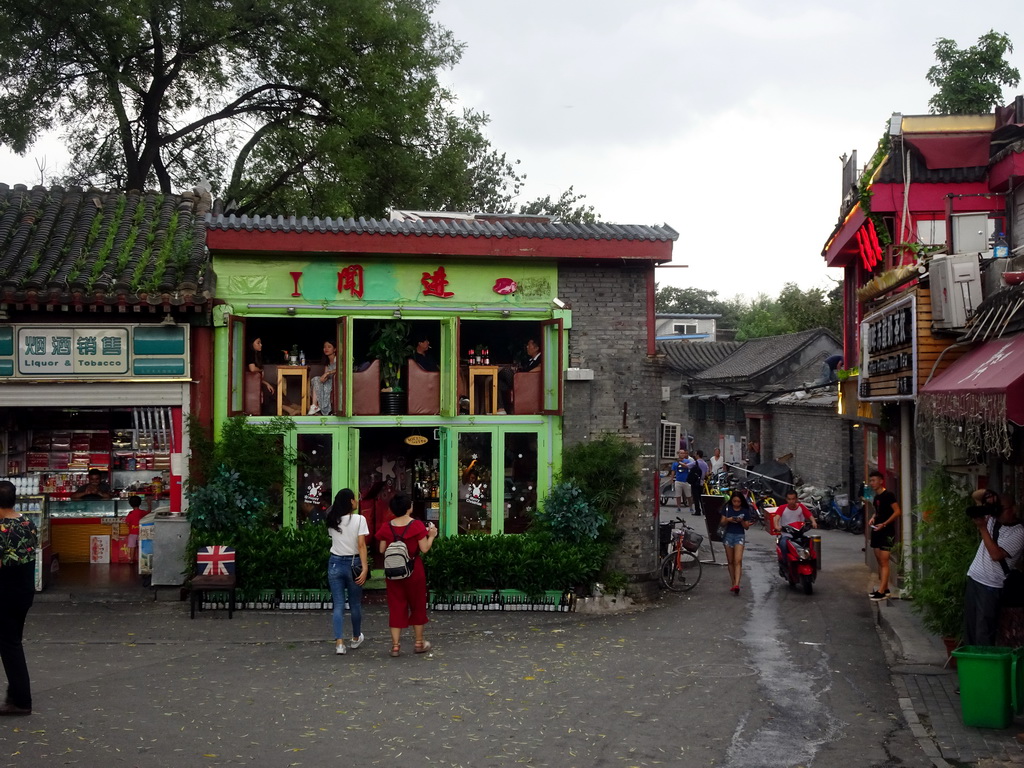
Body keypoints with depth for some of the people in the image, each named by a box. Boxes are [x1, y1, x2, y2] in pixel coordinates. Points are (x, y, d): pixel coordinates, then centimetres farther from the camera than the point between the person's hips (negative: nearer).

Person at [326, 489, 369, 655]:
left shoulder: (332, 521, 2)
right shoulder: (359, 519, -9)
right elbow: (361, 545, -15)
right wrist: (365, 568, -19)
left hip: (335, 563, 2)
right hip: (353, 563, -2)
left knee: (338, 605, 4)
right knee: (355, 603, 14)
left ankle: (339, 643, -6)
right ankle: (356, 638, 31)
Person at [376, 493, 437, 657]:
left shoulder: (386, 528, -4)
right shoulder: (417, 526, -13)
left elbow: (382, 550, 0)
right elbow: (424, 549, -12)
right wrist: (431, 536, 4)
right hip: (414, 570, -2)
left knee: (396, 606, 7)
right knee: (417, 605, 13)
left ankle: (395, 645, 5)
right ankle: (419, 643, 22)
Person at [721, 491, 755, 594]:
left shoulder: (745, 511, -1)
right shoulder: (727, 508, 2)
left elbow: (746, 527, 2)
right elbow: (722, 523, 4)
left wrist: (741, 521, -18)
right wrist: (728, 520, -17)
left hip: (740, 536, -2)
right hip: (728, 535, 2)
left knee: (738, 561, -16)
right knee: (730, 561, 7)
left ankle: (736, 584, -26)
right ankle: (733, 583, 14)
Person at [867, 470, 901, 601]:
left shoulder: (888, 495, -11)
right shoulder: (876, 497, 14)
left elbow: (897, 512, -16)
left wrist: (883, 524, -22)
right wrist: (873, 518, 7)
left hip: (887, 532, -9)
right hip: (877, 531, 9)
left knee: (884, 562, -11)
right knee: (879, 561, 11)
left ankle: (881, 591, -14)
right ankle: (885, 588, 18)